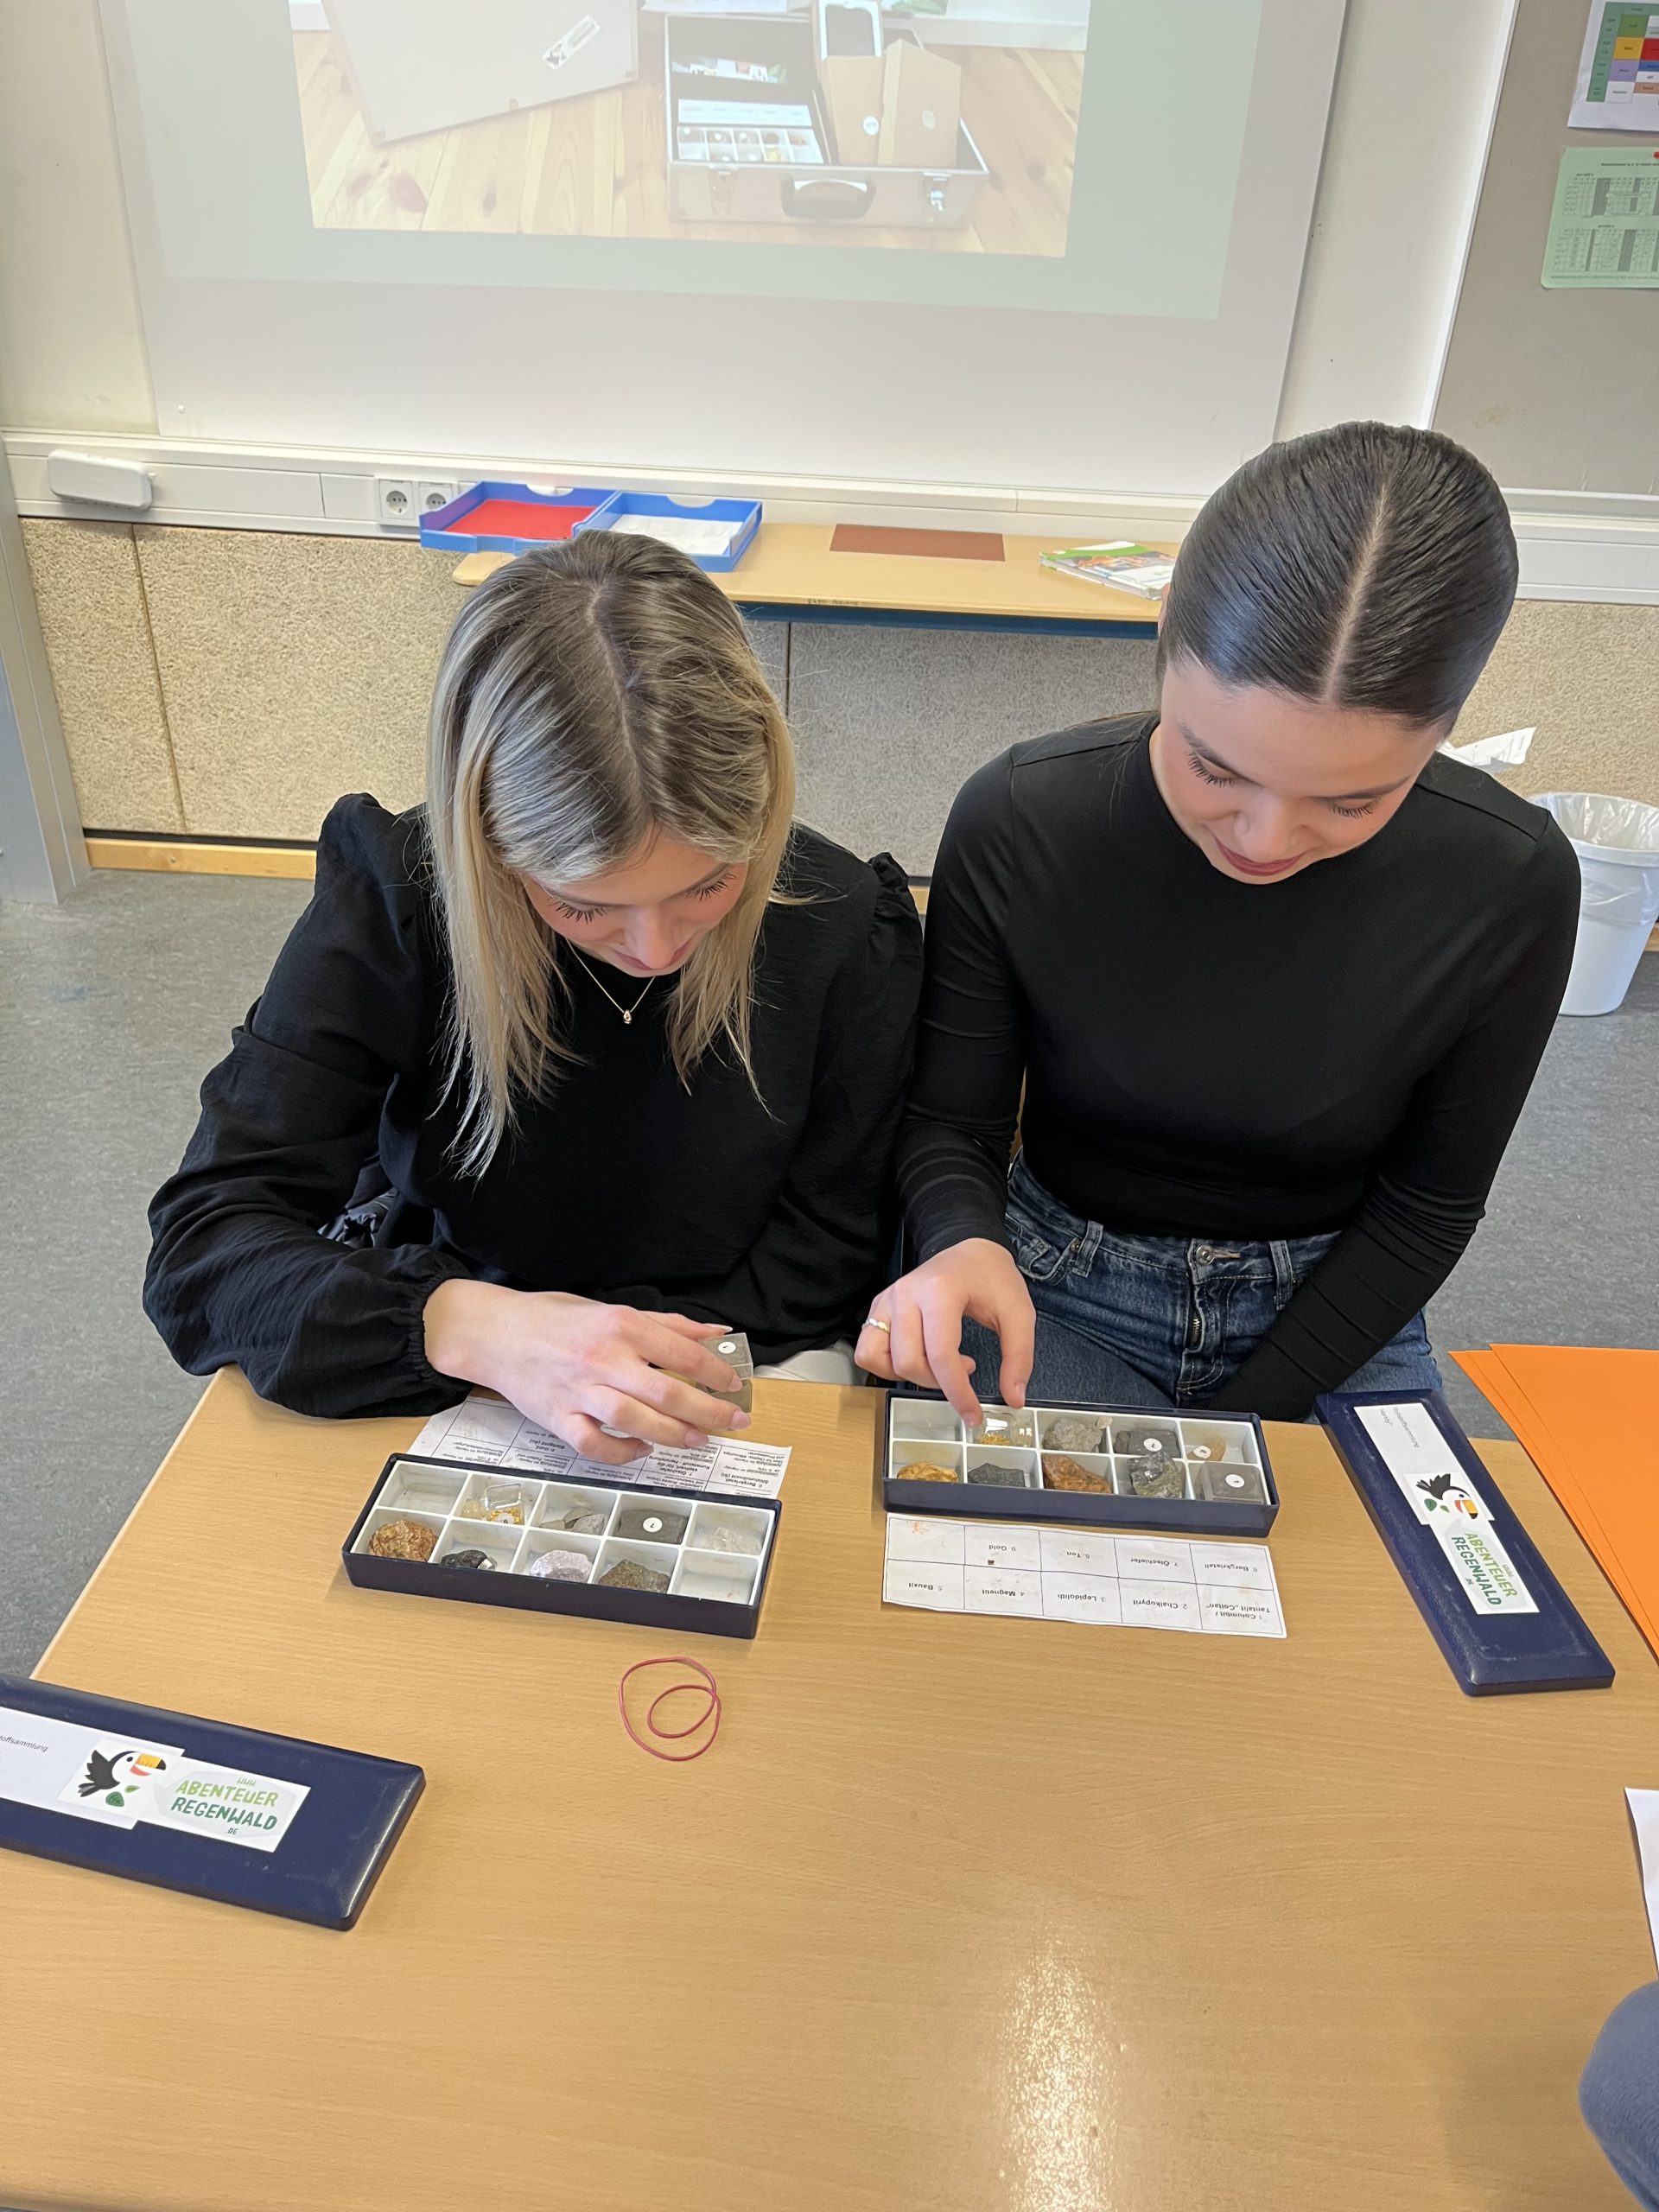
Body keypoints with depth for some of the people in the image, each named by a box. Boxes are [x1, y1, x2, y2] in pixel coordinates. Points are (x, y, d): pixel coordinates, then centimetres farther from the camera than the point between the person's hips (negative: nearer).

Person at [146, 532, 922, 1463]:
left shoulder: (847, 927, -16)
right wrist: (466, 1327, -37)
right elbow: (202, 1246, -19)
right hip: (448, 1386, 0)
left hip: (733, 1364, 1)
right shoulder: (391, 902, -18)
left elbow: (826, 1255, -6)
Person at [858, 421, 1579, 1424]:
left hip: (1335, 1309, 2)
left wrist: (1239, 1423, -12)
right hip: (1063, 1291, -1)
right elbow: (950, 1123, -9)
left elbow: (1429, 1204, -6)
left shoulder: (1510, 886, -18)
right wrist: (963, 1244, -32)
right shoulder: (1018, 824, -21)